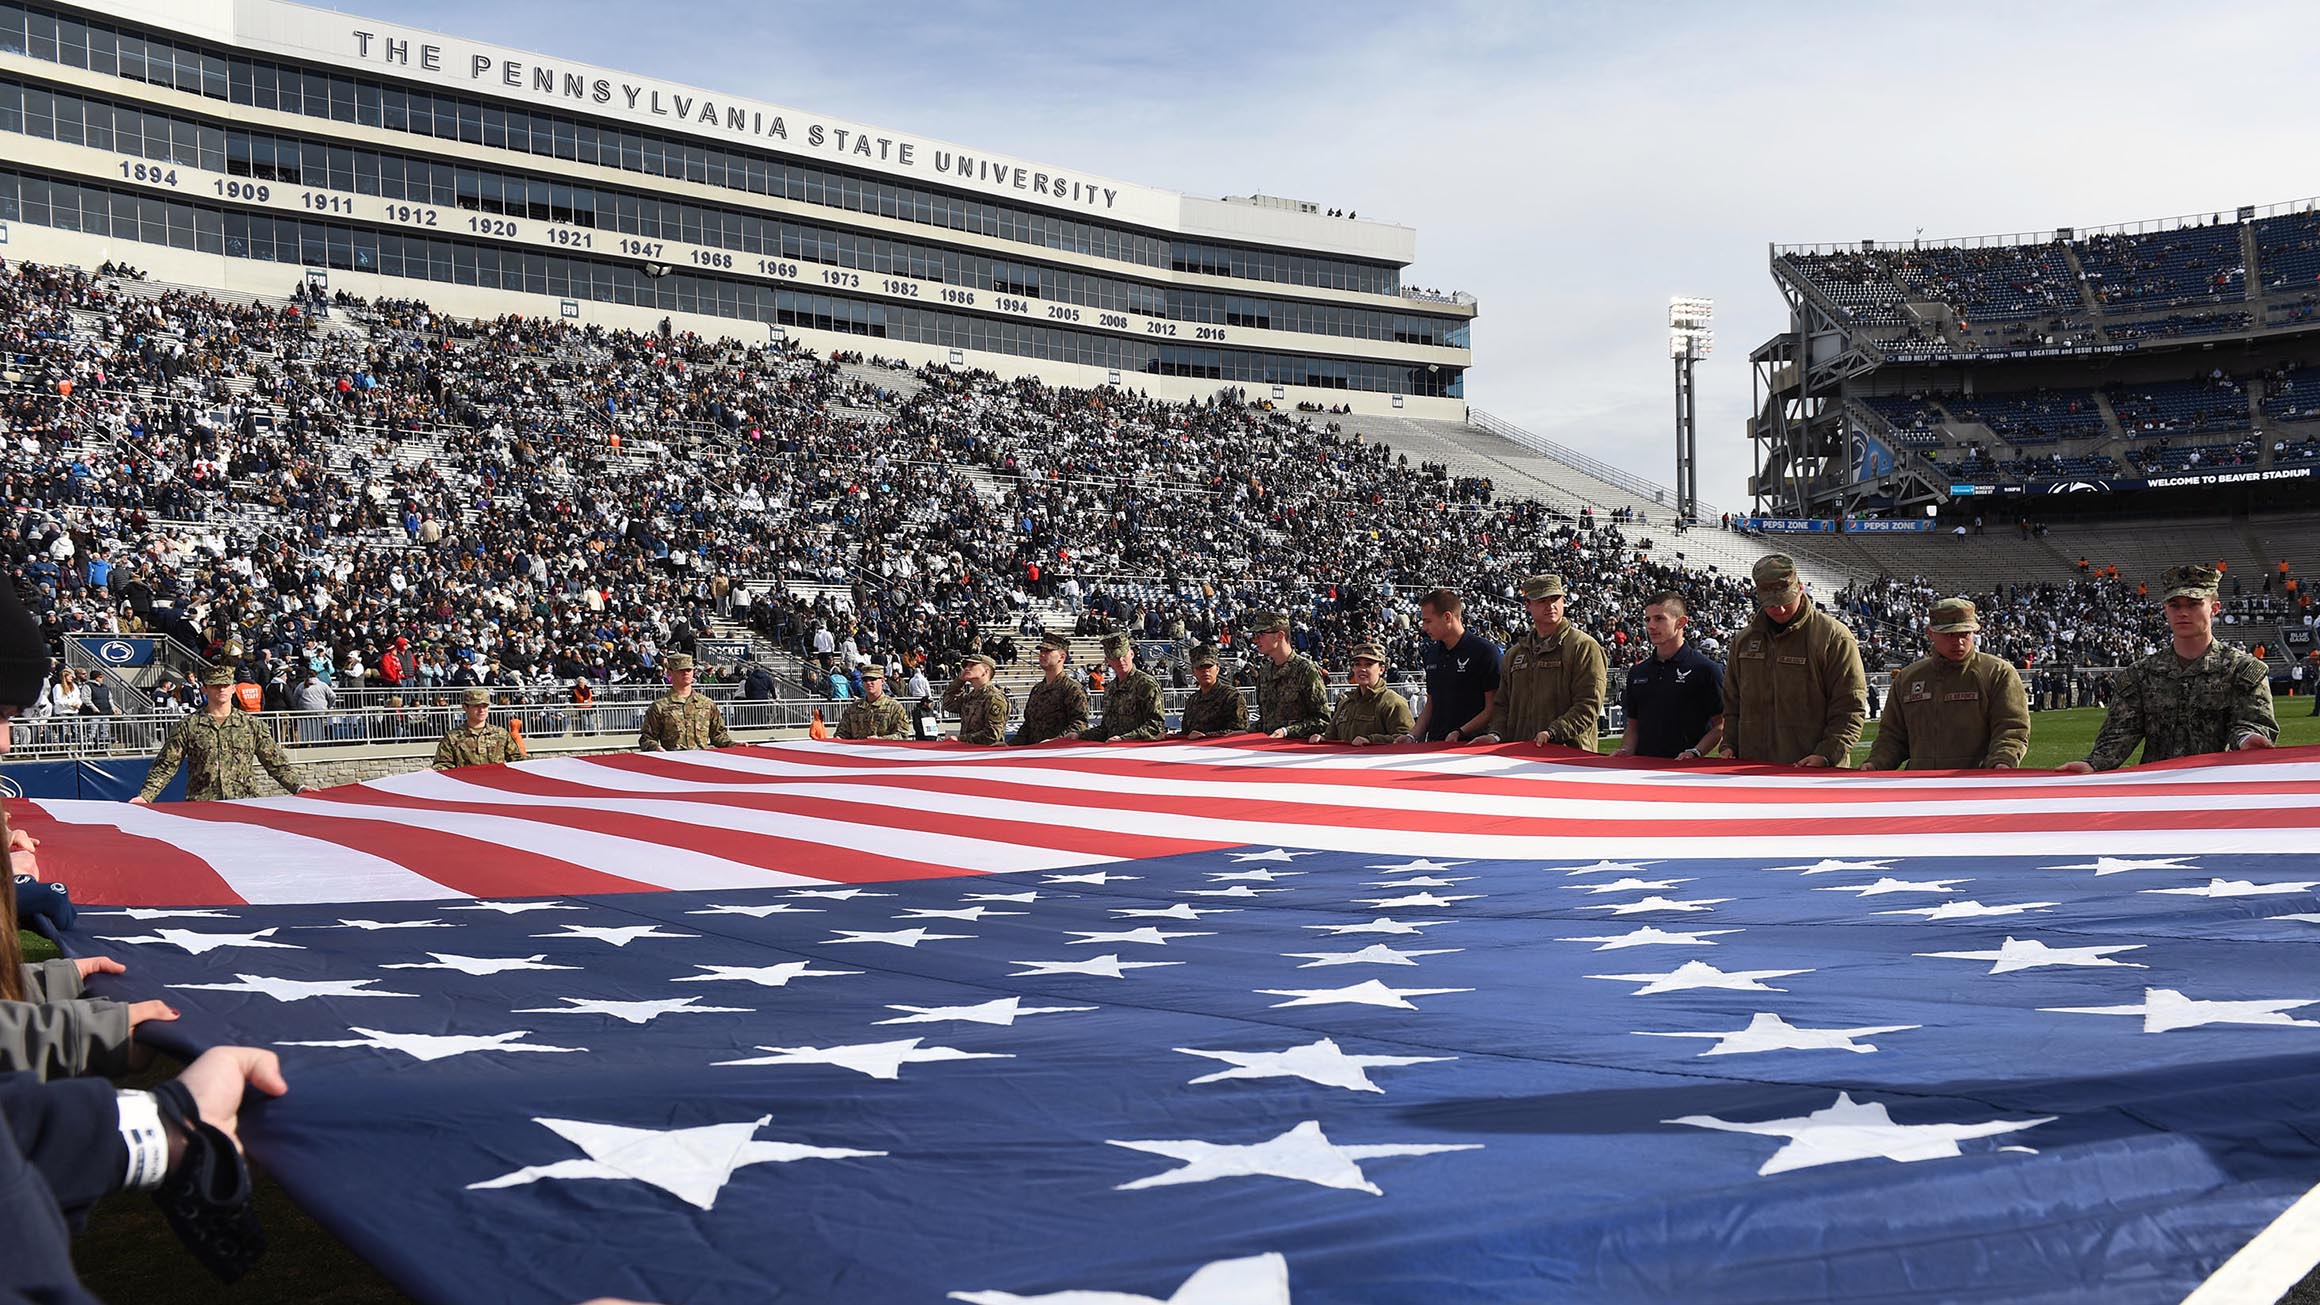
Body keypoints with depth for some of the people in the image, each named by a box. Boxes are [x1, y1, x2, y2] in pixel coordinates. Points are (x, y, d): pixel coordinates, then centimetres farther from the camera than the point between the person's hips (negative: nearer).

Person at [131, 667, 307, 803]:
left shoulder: (252, 725, 13)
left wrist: (299, 787, 1)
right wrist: (145, 796, -2)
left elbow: (277, 764, 13)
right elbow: (165, 767, 10)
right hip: (200, 809, -1)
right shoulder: (187, 727, 9)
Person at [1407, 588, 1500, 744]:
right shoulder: (1431, 653, 18)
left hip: (1471, 742, -6)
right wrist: (1413, 737, 10)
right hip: (1434, 744, 6)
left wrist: (1461, 733, -15)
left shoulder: (1485, 651, -3)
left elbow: (1493, 707, -6)